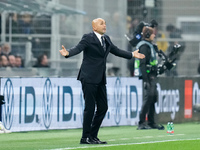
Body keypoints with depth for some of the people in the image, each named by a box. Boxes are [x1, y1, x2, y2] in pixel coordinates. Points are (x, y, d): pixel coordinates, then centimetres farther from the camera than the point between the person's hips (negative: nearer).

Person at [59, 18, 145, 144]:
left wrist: (132, 54, 33)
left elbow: (116, 51, 28)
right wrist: (68, 53, -40)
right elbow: (78, 48, -20)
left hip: (101, 79, 8)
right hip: (89, 78, -8)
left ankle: (93, 136, 17)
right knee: (90, 108, -7)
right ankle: (85, 137, 0)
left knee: (103, 107, 7)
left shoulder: (106, 39, 16)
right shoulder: (88, 38, -7)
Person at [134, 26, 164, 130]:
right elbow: (142, 64, -19)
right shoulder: (144, 46, -12)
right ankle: (141, 123, -16)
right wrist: (146, 80, -23)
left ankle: (151, 122, 15)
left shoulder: (149, 45, 19)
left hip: (152, 75, 10)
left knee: (153, 97, 11)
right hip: (147, 75, -10)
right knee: (148, 97, -14)